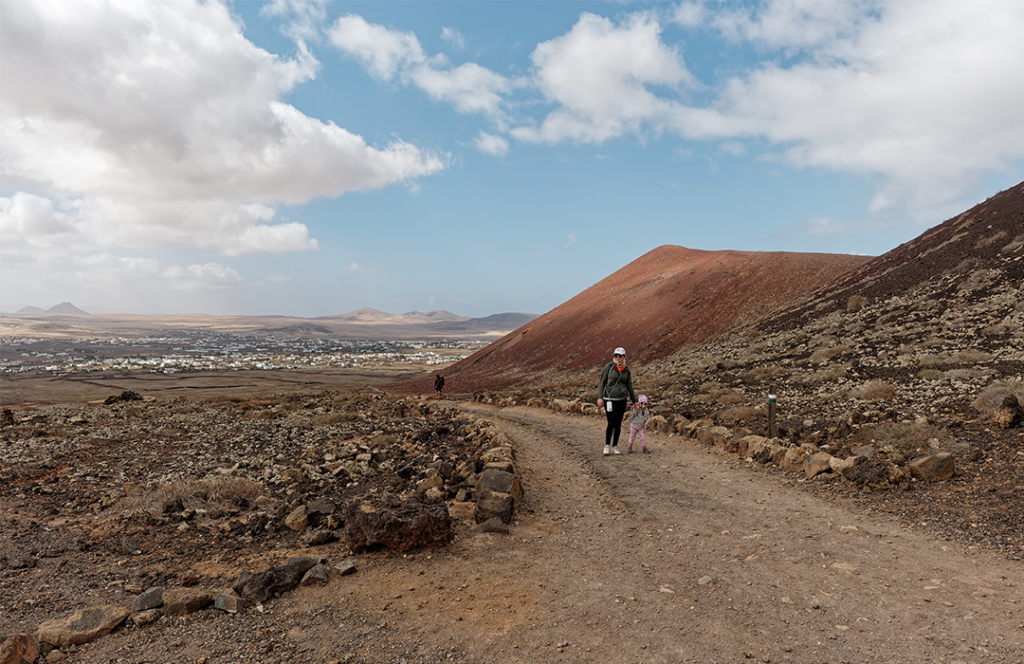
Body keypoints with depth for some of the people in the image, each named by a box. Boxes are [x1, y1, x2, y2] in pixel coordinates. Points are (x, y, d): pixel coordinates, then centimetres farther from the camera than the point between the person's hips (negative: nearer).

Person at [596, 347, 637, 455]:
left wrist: (634, 401, 16)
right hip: (610, 399, -4)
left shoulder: (626, 371, 7)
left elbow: (629, 387, 15)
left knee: (618, 425, 6)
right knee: (611, 424, -10)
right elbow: (602, 382, -3)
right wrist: (600, 397, -11)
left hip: (621, 400, 4)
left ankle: (615, 447, 16)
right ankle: (607, 446, 4)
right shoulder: (609, 366, -4)